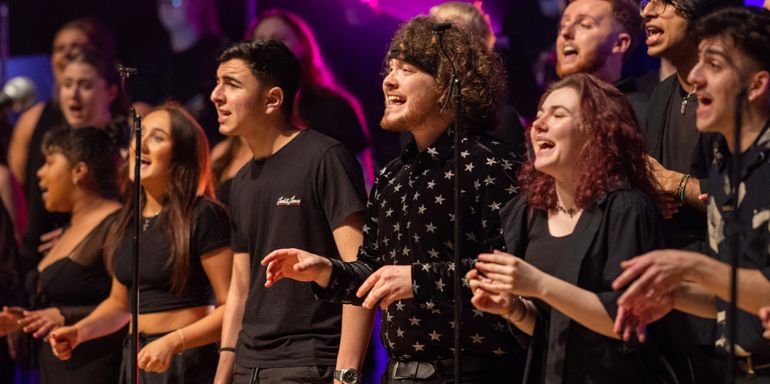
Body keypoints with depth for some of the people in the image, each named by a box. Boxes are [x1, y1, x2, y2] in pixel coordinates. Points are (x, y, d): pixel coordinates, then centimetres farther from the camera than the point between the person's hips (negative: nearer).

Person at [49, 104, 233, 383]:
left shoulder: (203, 216, -11)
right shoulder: (128, 220, 11)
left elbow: (232, 307, -15)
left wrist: (172, 342, -25)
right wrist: (79, 332, 6)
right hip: (138, 360, 7)